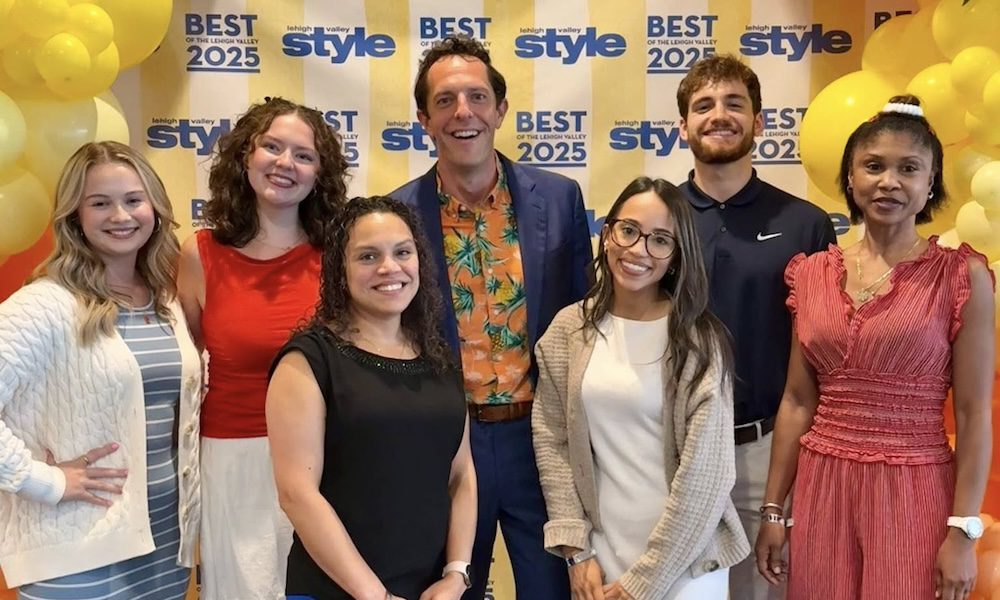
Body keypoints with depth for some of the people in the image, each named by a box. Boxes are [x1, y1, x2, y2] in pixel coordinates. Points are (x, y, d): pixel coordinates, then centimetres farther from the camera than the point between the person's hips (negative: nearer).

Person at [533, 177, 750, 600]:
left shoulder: (699, 339, -12)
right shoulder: (568, 329, -2)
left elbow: (705, 473, -13)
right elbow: (552, 441, 1)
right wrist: (576, 550, -3)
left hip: (683, 560, -3)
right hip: (600, 554, 3)